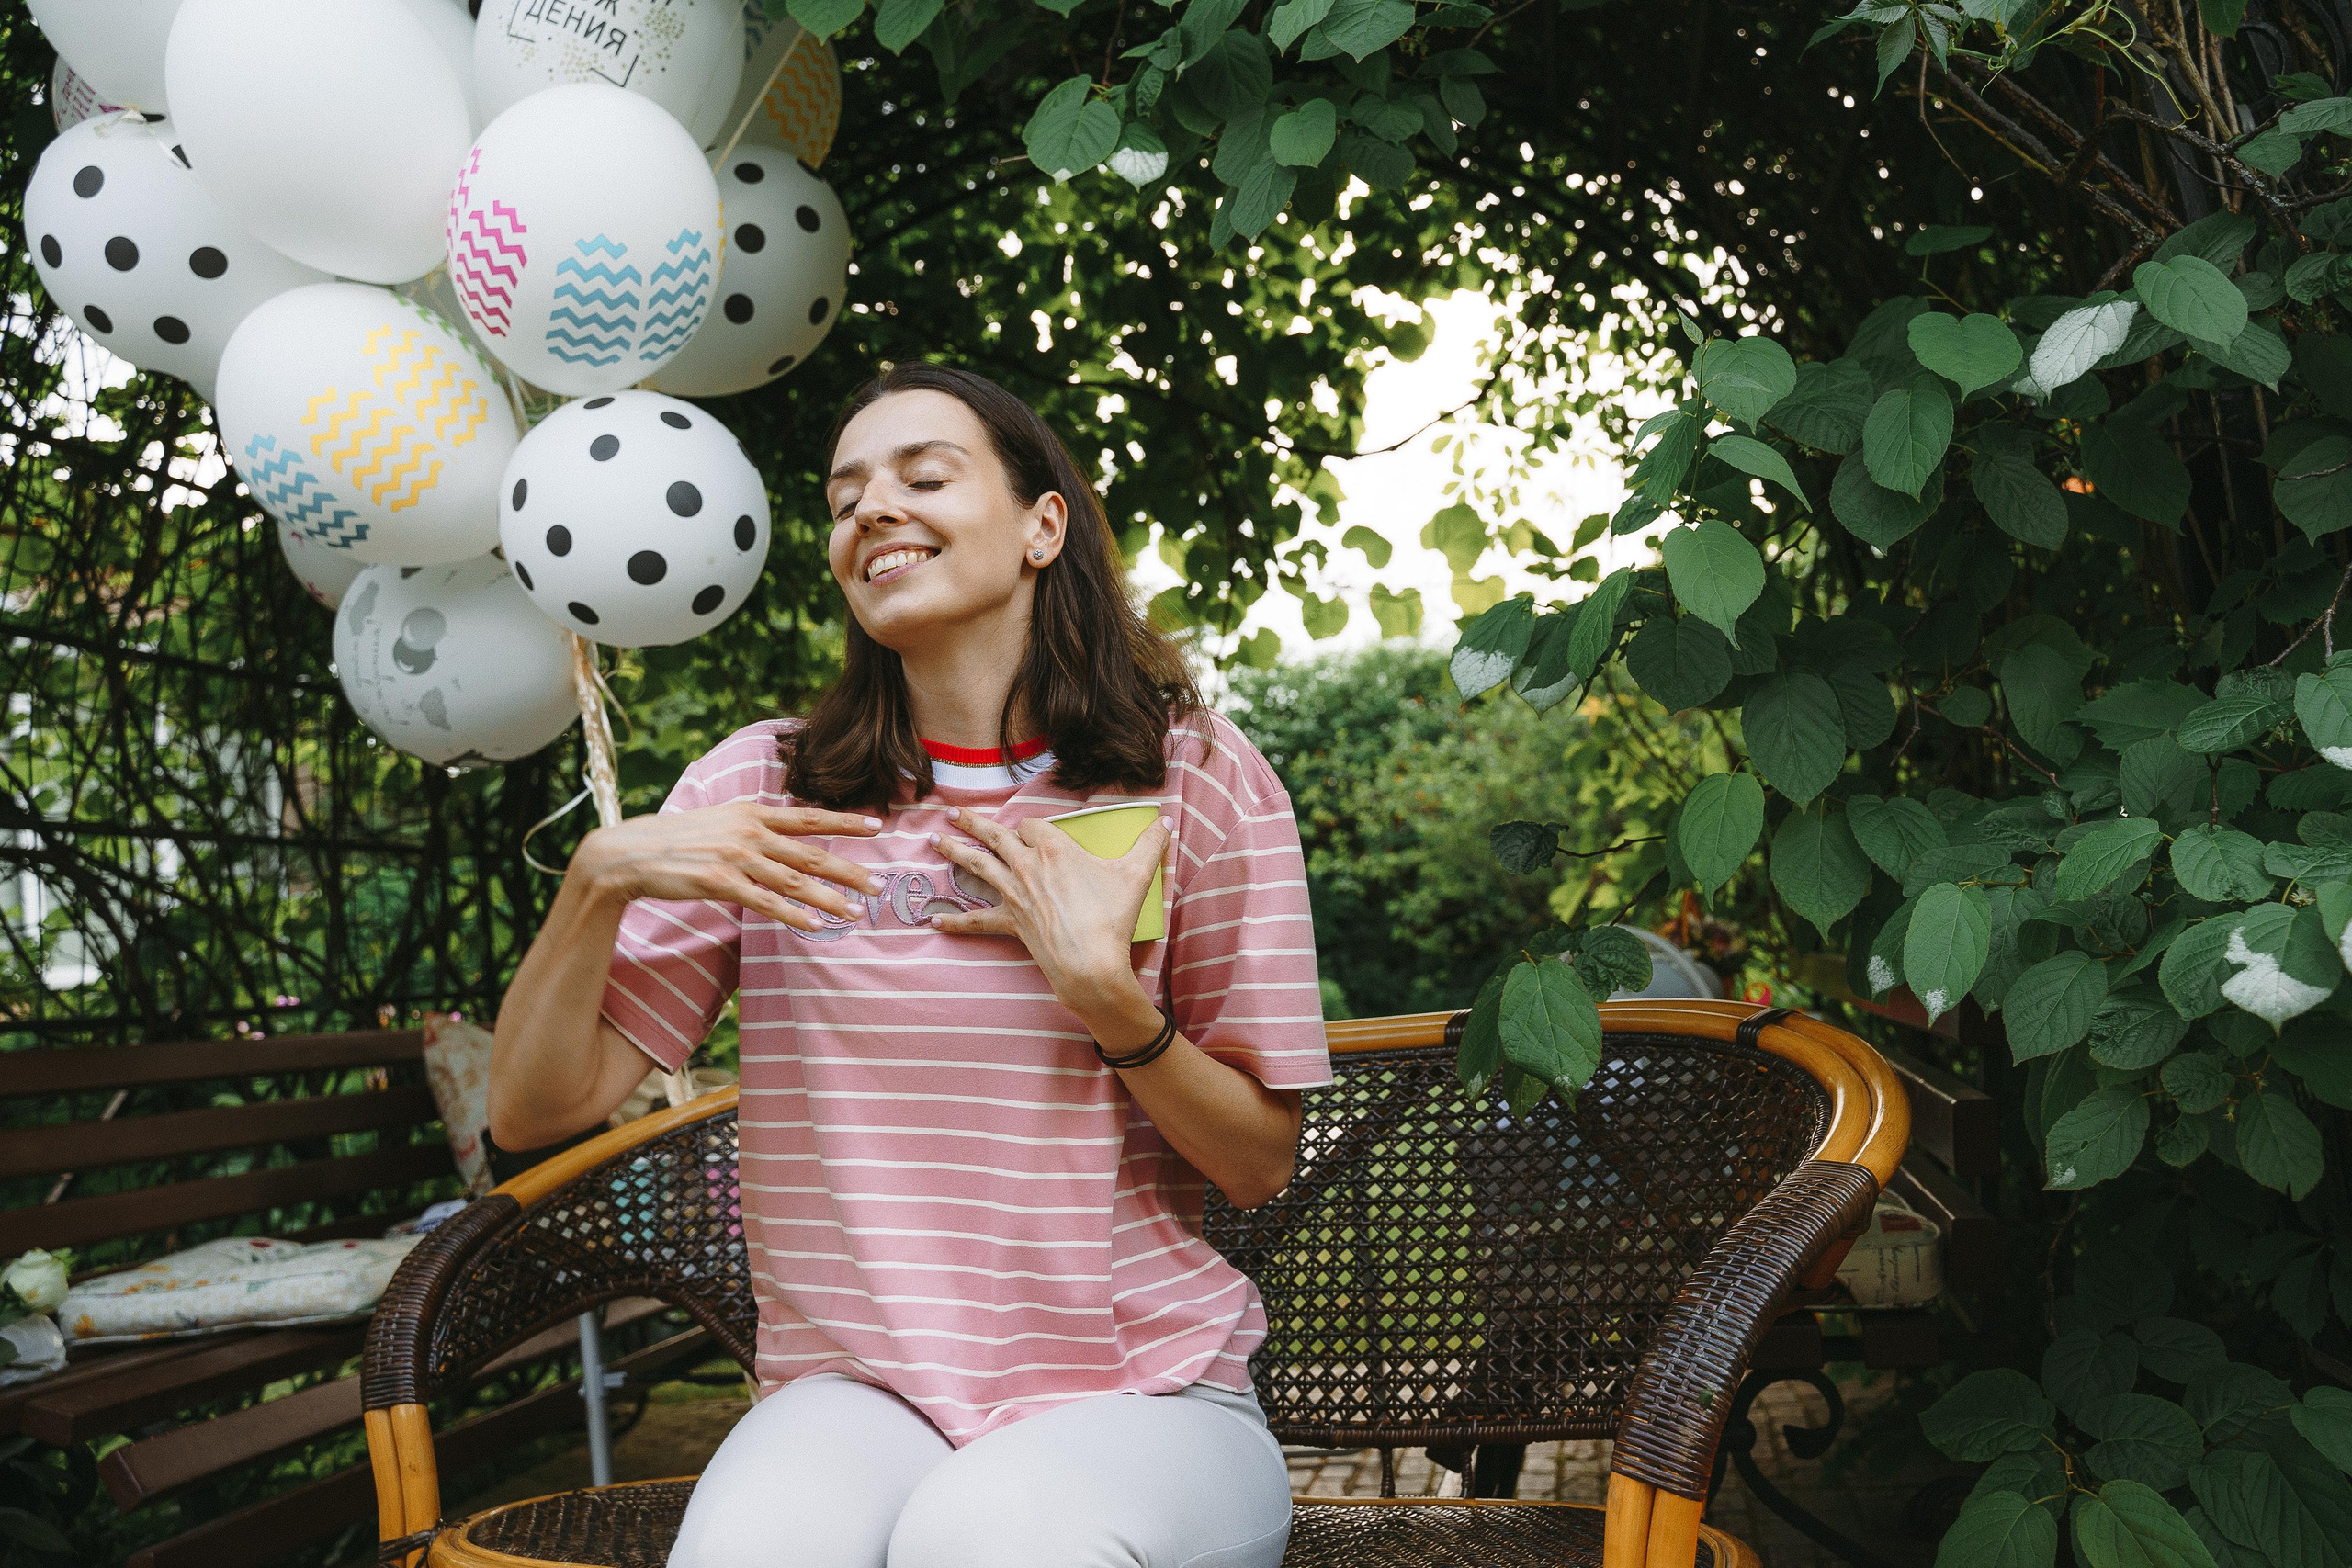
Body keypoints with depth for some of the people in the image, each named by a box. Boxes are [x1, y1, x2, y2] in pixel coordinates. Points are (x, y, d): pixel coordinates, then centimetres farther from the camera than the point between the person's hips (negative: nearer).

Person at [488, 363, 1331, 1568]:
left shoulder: (1195, 778, 2)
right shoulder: (765, 788, 5)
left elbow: (1261, 1165, 4)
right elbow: (532, 1109, 3)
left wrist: (1102, 989, -12)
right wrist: (600, 875, -13)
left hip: (1146, 1389, 0)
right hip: (856, 1389, 1)